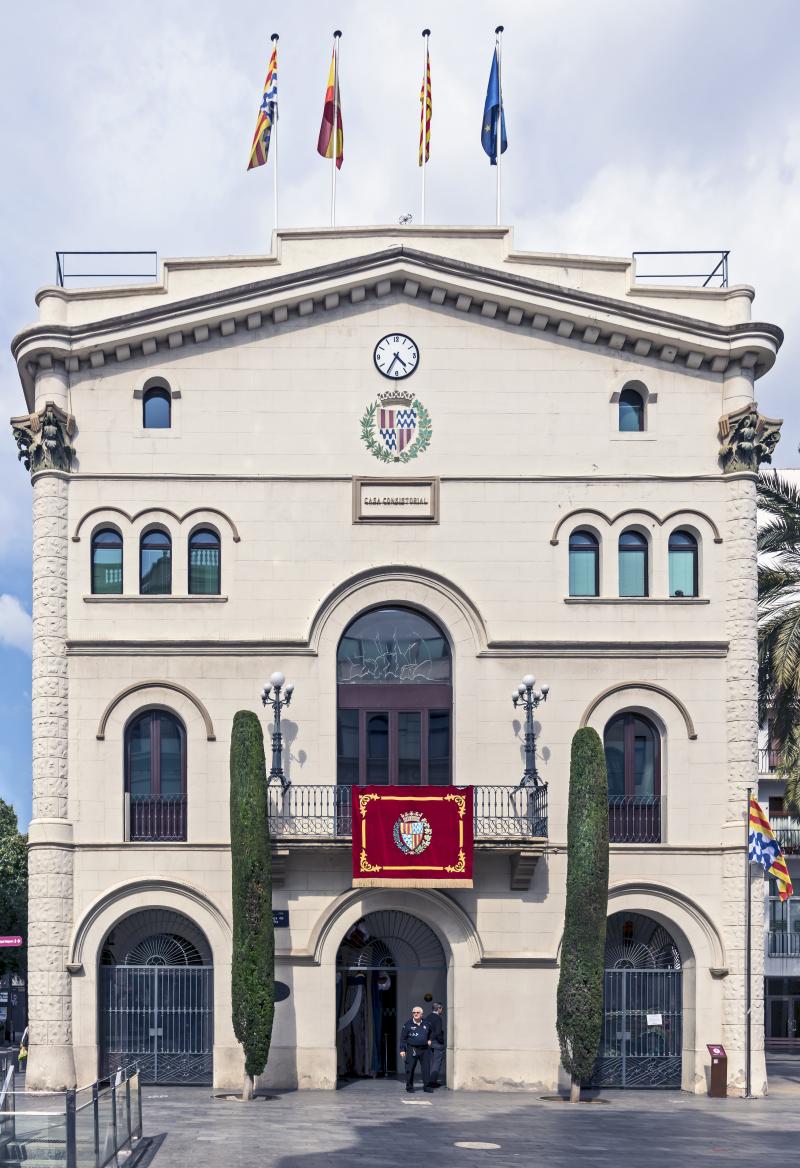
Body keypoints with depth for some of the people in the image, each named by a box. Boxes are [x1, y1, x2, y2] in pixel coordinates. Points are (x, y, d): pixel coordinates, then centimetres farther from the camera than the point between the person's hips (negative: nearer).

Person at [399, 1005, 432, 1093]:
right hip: (412, 1049, -3)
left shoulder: (426, 1024, 10)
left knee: (425, 1068, 2)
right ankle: (409, 1087, 8)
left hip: (424, 1049, 3)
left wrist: (429, 1040, 15)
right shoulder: (408, 1024, -1)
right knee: (410, 1069, -2)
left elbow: (430, 1033, 32)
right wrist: (402, 1049, -7)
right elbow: (403, 1038, -1)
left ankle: (426, 1086, 10)